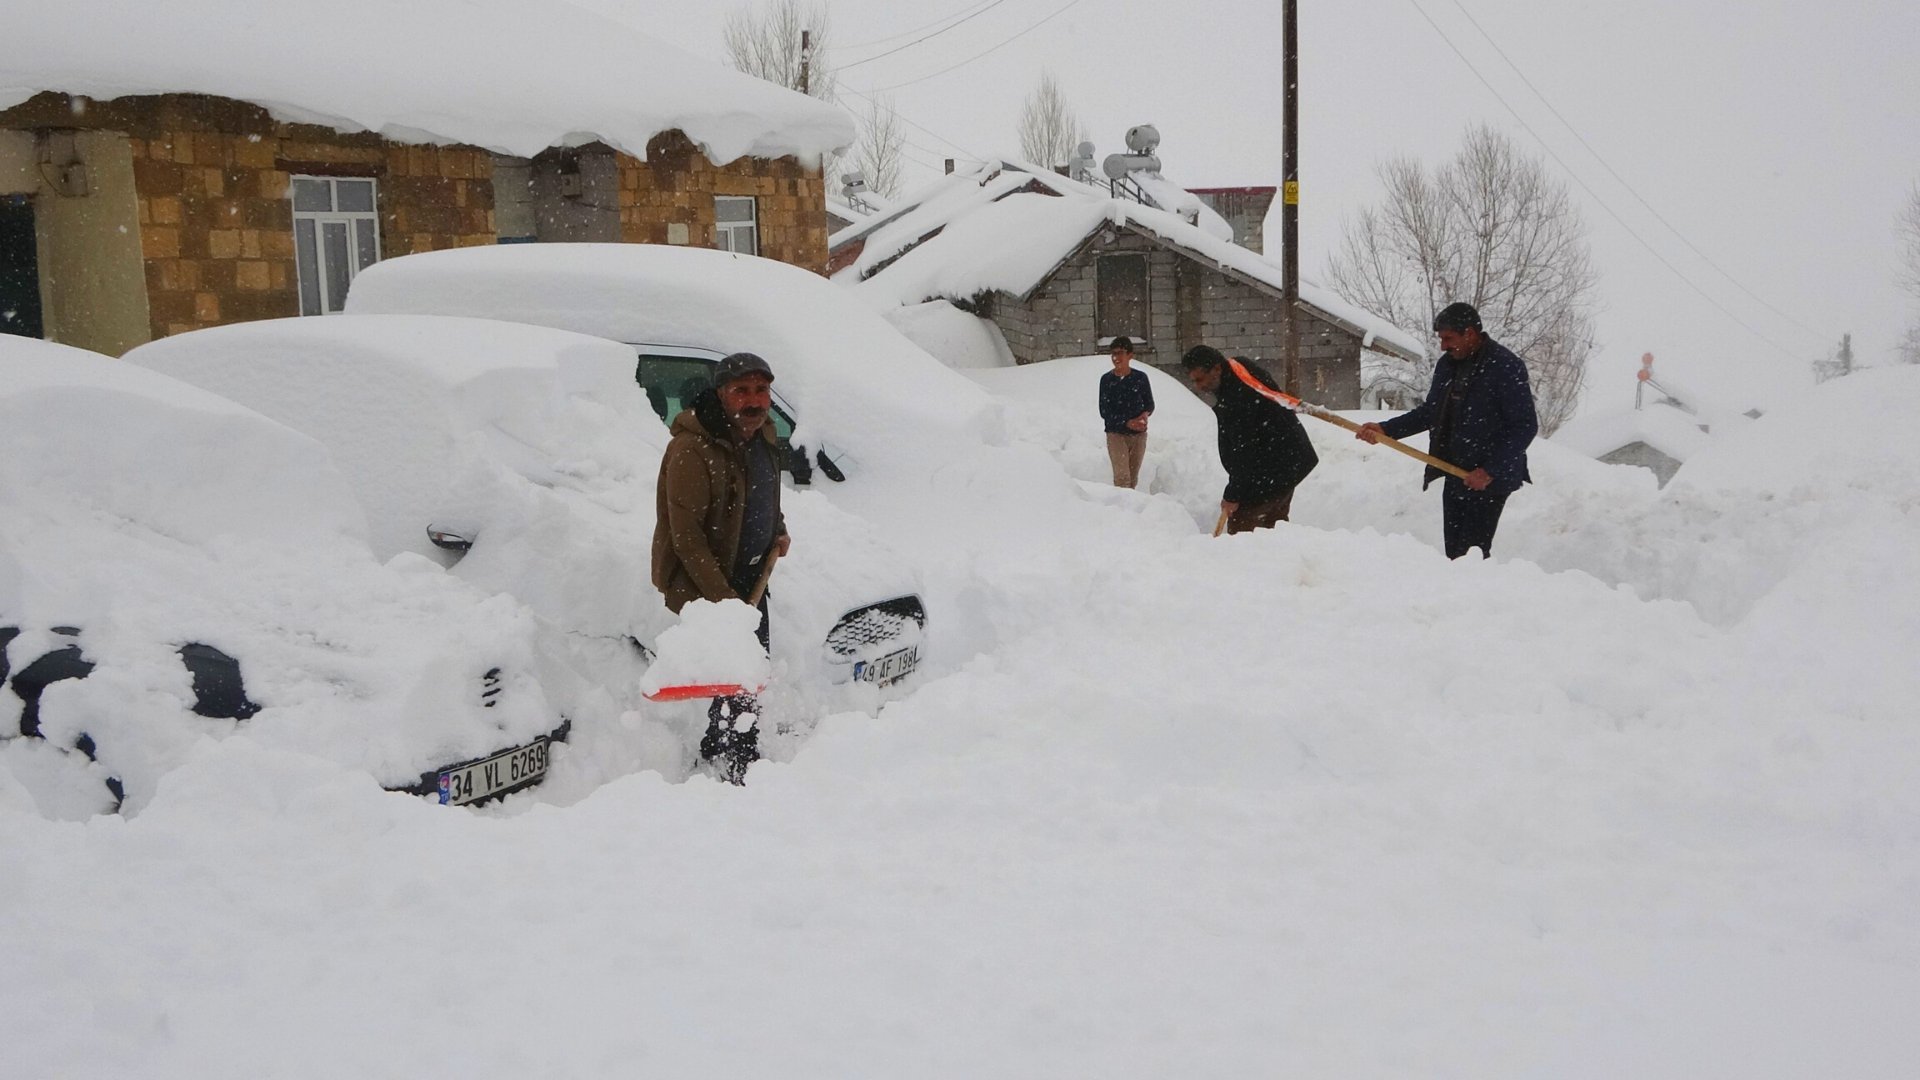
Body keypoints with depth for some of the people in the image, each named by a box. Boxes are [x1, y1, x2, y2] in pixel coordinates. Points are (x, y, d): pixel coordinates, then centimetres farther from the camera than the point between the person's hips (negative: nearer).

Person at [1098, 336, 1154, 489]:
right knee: (1122, 476, -15)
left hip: (1138, 435, 2)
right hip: (1116, 434, -2)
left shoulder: (1140, 378, 2)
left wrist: (1145, 414, -14)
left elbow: (1150, 404, 10)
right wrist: (1127, 423, -15)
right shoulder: (1106, 379, -2)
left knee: (1133, 478, 8)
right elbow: (1104, 411, -4)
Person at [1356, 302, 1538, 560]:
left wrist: (1490, 470, -19)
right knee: (1454, 552, 7)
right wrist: (1386, 429, 8)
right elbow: (1431, 412, 20)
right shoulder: (1448, 365, 10)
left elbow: (1525, 427, -15)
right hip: (1455, 475, 8)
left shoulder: (1506, 367, -13)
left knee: (1473, 552, -14)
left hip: (1490, 479, -7)